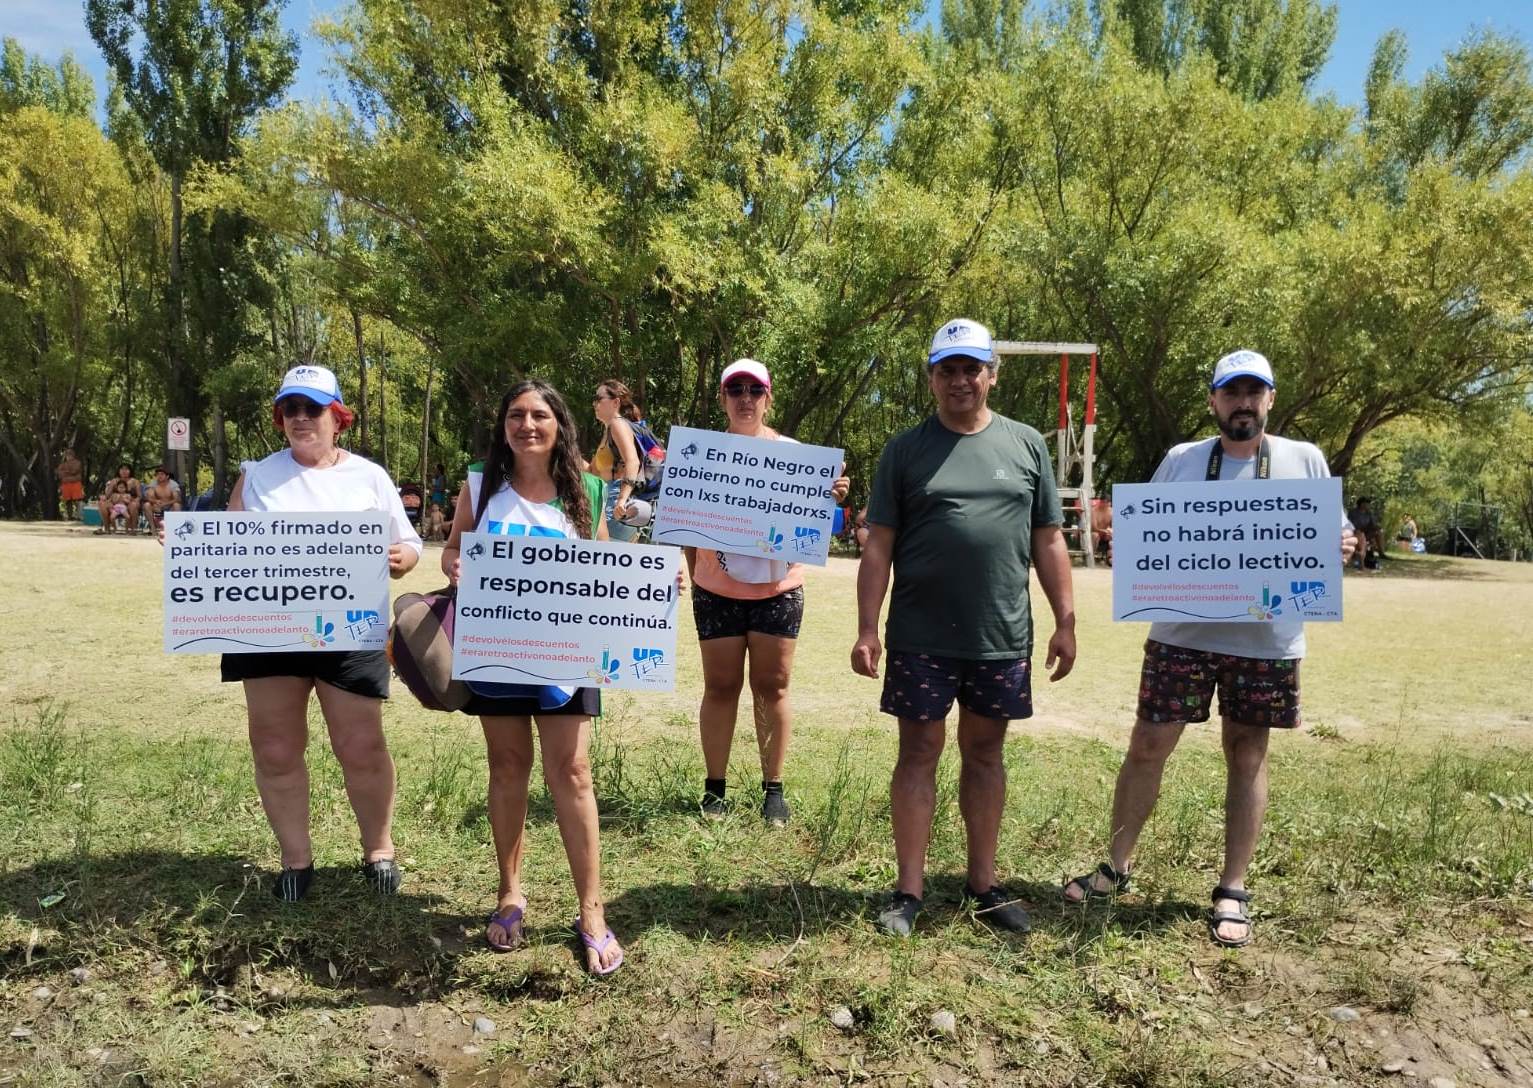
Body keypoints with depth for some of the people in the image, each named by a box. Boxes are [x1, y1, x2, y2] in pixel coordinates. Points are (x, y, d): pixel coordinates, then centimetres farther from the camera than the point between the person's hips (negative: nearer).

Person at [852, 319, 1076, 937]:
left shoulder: (1026, 445, 7)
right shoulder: (905, 450, 2)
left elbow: (1048, 541, 9)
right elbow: (878, 545, 0)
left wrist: (1065, 621, 4)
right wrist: (867, 629, -6)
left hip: (1002, 635, 2)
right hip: (921, 636, -2)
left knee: (985, 750, 12)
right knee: (919, 751, 4)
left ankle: (983, 885, 25)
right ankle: (909, 892, 14)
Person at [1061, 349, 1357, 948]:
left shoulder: (1305, 461, 5)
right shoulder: (1180, 460, 5)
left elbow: (1332, 539, 9)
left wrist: (1340, 549, -14)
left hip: (1265, 640, 0)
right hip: (1182, 634, 0)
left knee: (1247, 755, 8)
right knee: (1147, 746, 3)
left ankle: (1233, 889, 22)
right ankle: (1117, 864, 21)